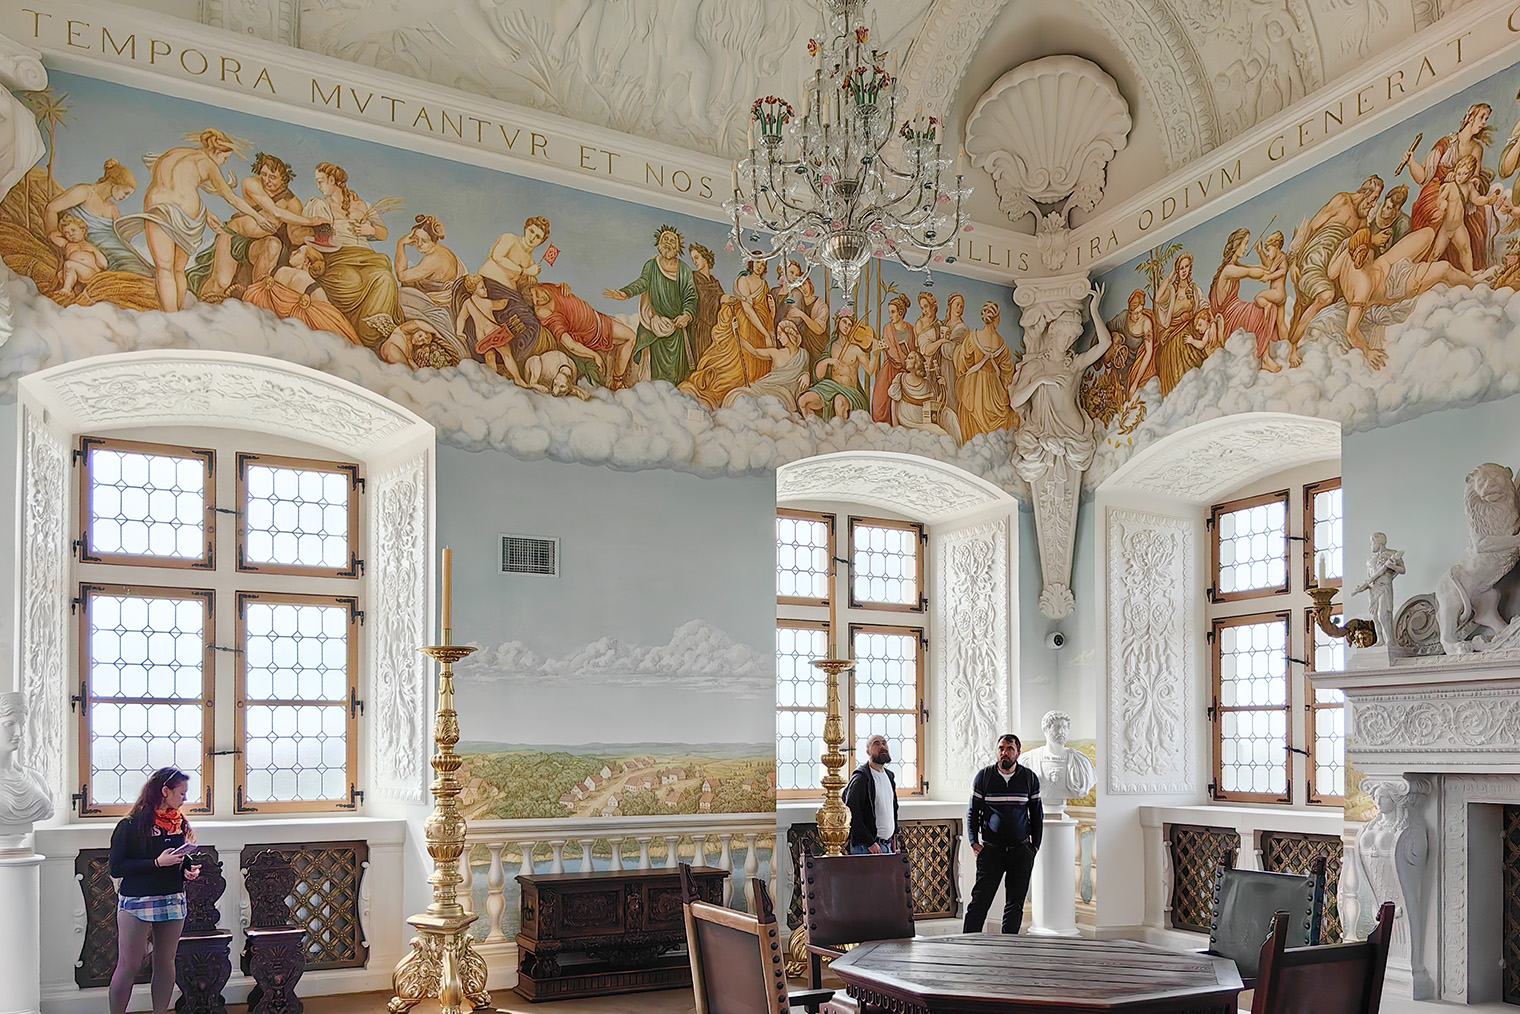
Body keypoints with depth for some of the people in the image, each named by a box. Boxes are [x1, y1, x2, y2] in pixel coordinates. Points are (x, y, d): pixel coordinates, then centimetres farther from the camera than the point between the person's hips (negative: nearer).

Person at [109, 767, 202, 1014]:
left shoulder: (180, 824, 10)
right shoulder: (131, 825, -9)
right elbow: (116, 868, -13)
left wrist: (190, 871, 1)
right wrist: (157, 863, -20)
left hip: (173, 900, 6)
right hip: (137, 902, -6)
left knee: (165, 962, 9)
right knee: (129, 966, -1)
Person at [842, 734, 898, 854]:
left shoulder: (889, 776, 15)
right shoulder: (860, 778, -12)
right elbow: (852, 815, -18)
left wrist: (894, 838, 18)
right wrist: (870, 843, -18)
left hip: (887, 845, 8)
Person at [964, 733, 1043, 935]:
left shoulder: (1030, 778, 5)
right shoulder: (984, 776, 2)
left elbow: (1037, 814, 13)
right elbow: (973, 812, 7)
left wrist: (1035, 845, 5)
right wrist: (973, 842, -2)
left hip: (1021, 850, 2)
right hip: (990, 849, -1)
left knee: (1015, 903, 6)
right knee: (980, 900, -5)